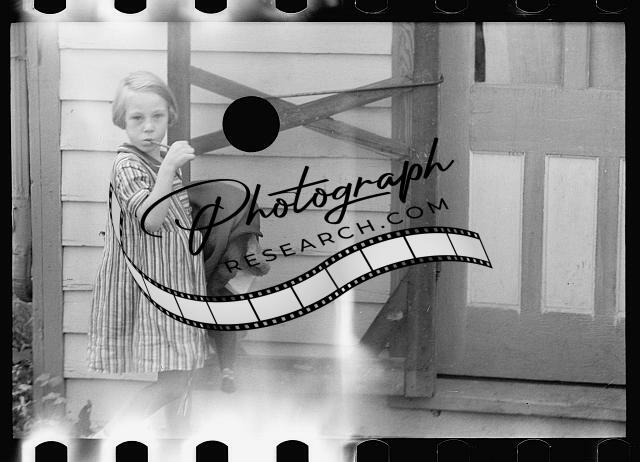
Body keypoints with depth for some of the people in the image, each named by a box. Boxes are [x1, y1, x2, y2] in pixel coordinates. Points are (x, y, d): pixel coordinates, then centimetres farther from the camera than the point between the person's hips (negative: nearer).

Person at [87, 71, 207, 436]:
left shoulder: (162, 161, 13)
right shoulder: (127, 165, -15)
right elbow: (151, 219, -31)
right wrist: (170, 167, -38)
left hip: (175, 280, 9)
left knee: (183, 377, 11)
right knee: (175, 382, -14)